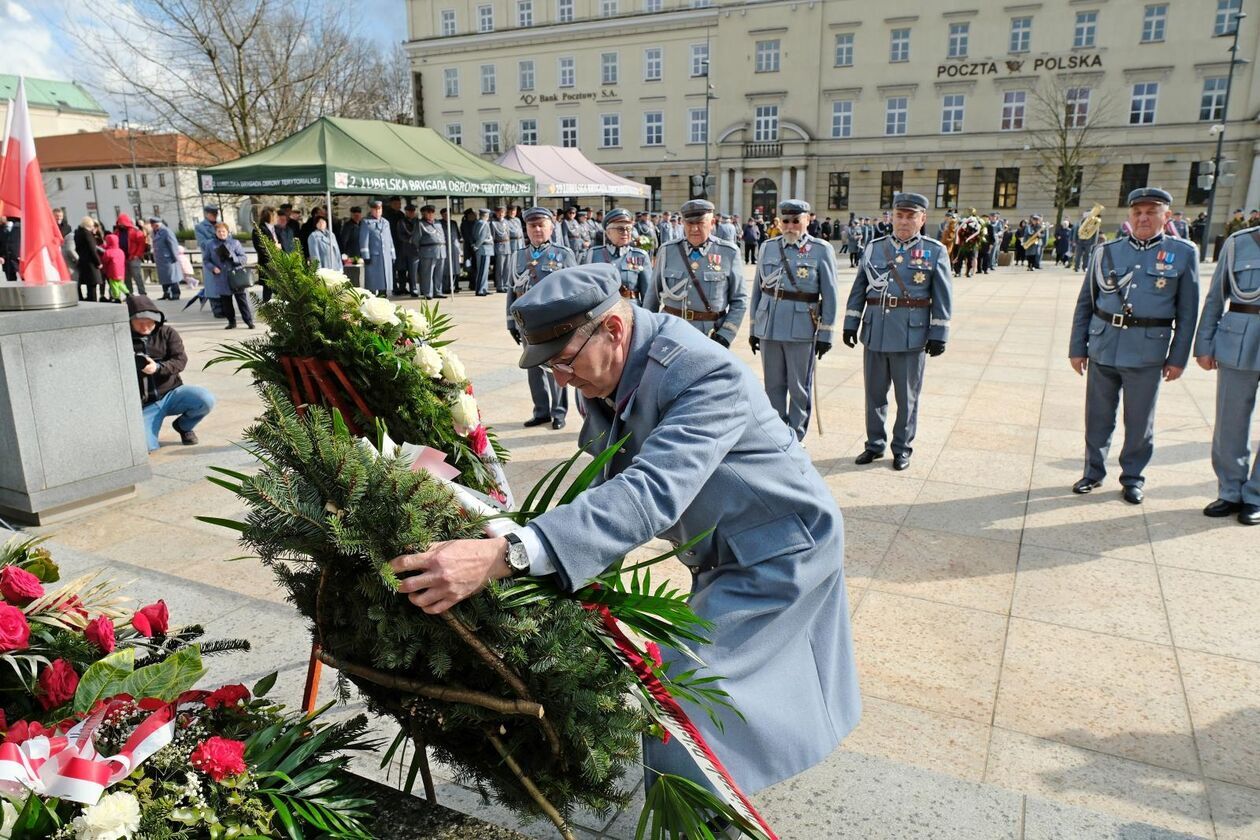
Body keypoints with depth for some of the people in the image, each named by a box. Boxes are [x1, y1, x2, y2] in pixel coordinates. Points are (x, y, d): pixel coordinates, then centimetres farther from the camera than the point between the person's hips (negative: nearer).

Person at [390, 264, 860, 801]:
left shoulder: (709, 376, -37)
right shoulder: (605, 374, -11)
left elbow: (652, 493, -50)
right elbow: (613, 480, 0)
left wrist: (506, 555, -58)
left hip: (782, 546, -8)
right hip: (725, 552, 8)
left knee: (685, 695, -11)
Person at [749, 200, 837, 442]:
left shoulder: (821, 250, -2)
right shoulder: (768, 247, 8)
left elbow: (829, 295, -2)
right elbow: (757, 289, 12)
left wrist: (825, 334, -4)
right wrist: (754, 329, 11)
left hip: (801, 330, -3)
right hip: (769, 328, 3)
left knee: (799, 388, 5)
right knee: (773, 385, 10)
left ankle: (796, 439, 17)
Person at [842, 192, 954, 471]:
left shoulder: (936, 252, 0)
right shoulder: (873, 248, 7)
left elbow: (943, 299, -2)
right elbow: (858, 291, 9)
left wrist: (938, 335, -6)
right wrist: (851, 324, 5)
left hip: (912, 336, -2)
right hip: (875, 334, 3)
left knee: (907, 396, 7)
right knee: (875, 393, 11)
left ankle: (902, 448, 21)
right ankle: (875, 444, 26)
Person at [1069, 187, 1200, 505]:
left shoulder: (1183, 253, 1)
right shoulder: (1106, 251, 4)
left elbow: (1187, 312, 1)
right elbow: (1085, 303, 8)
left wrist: (1178, 358, -1)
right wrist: (1077, 348, 5)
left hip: (1147, 353, -1)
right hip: (1102, 348, 2)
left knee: (1140, 420, 8)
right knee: (1098, 417, 10)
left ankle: (1133, 477, 25)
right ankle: (1094, 472, 26)